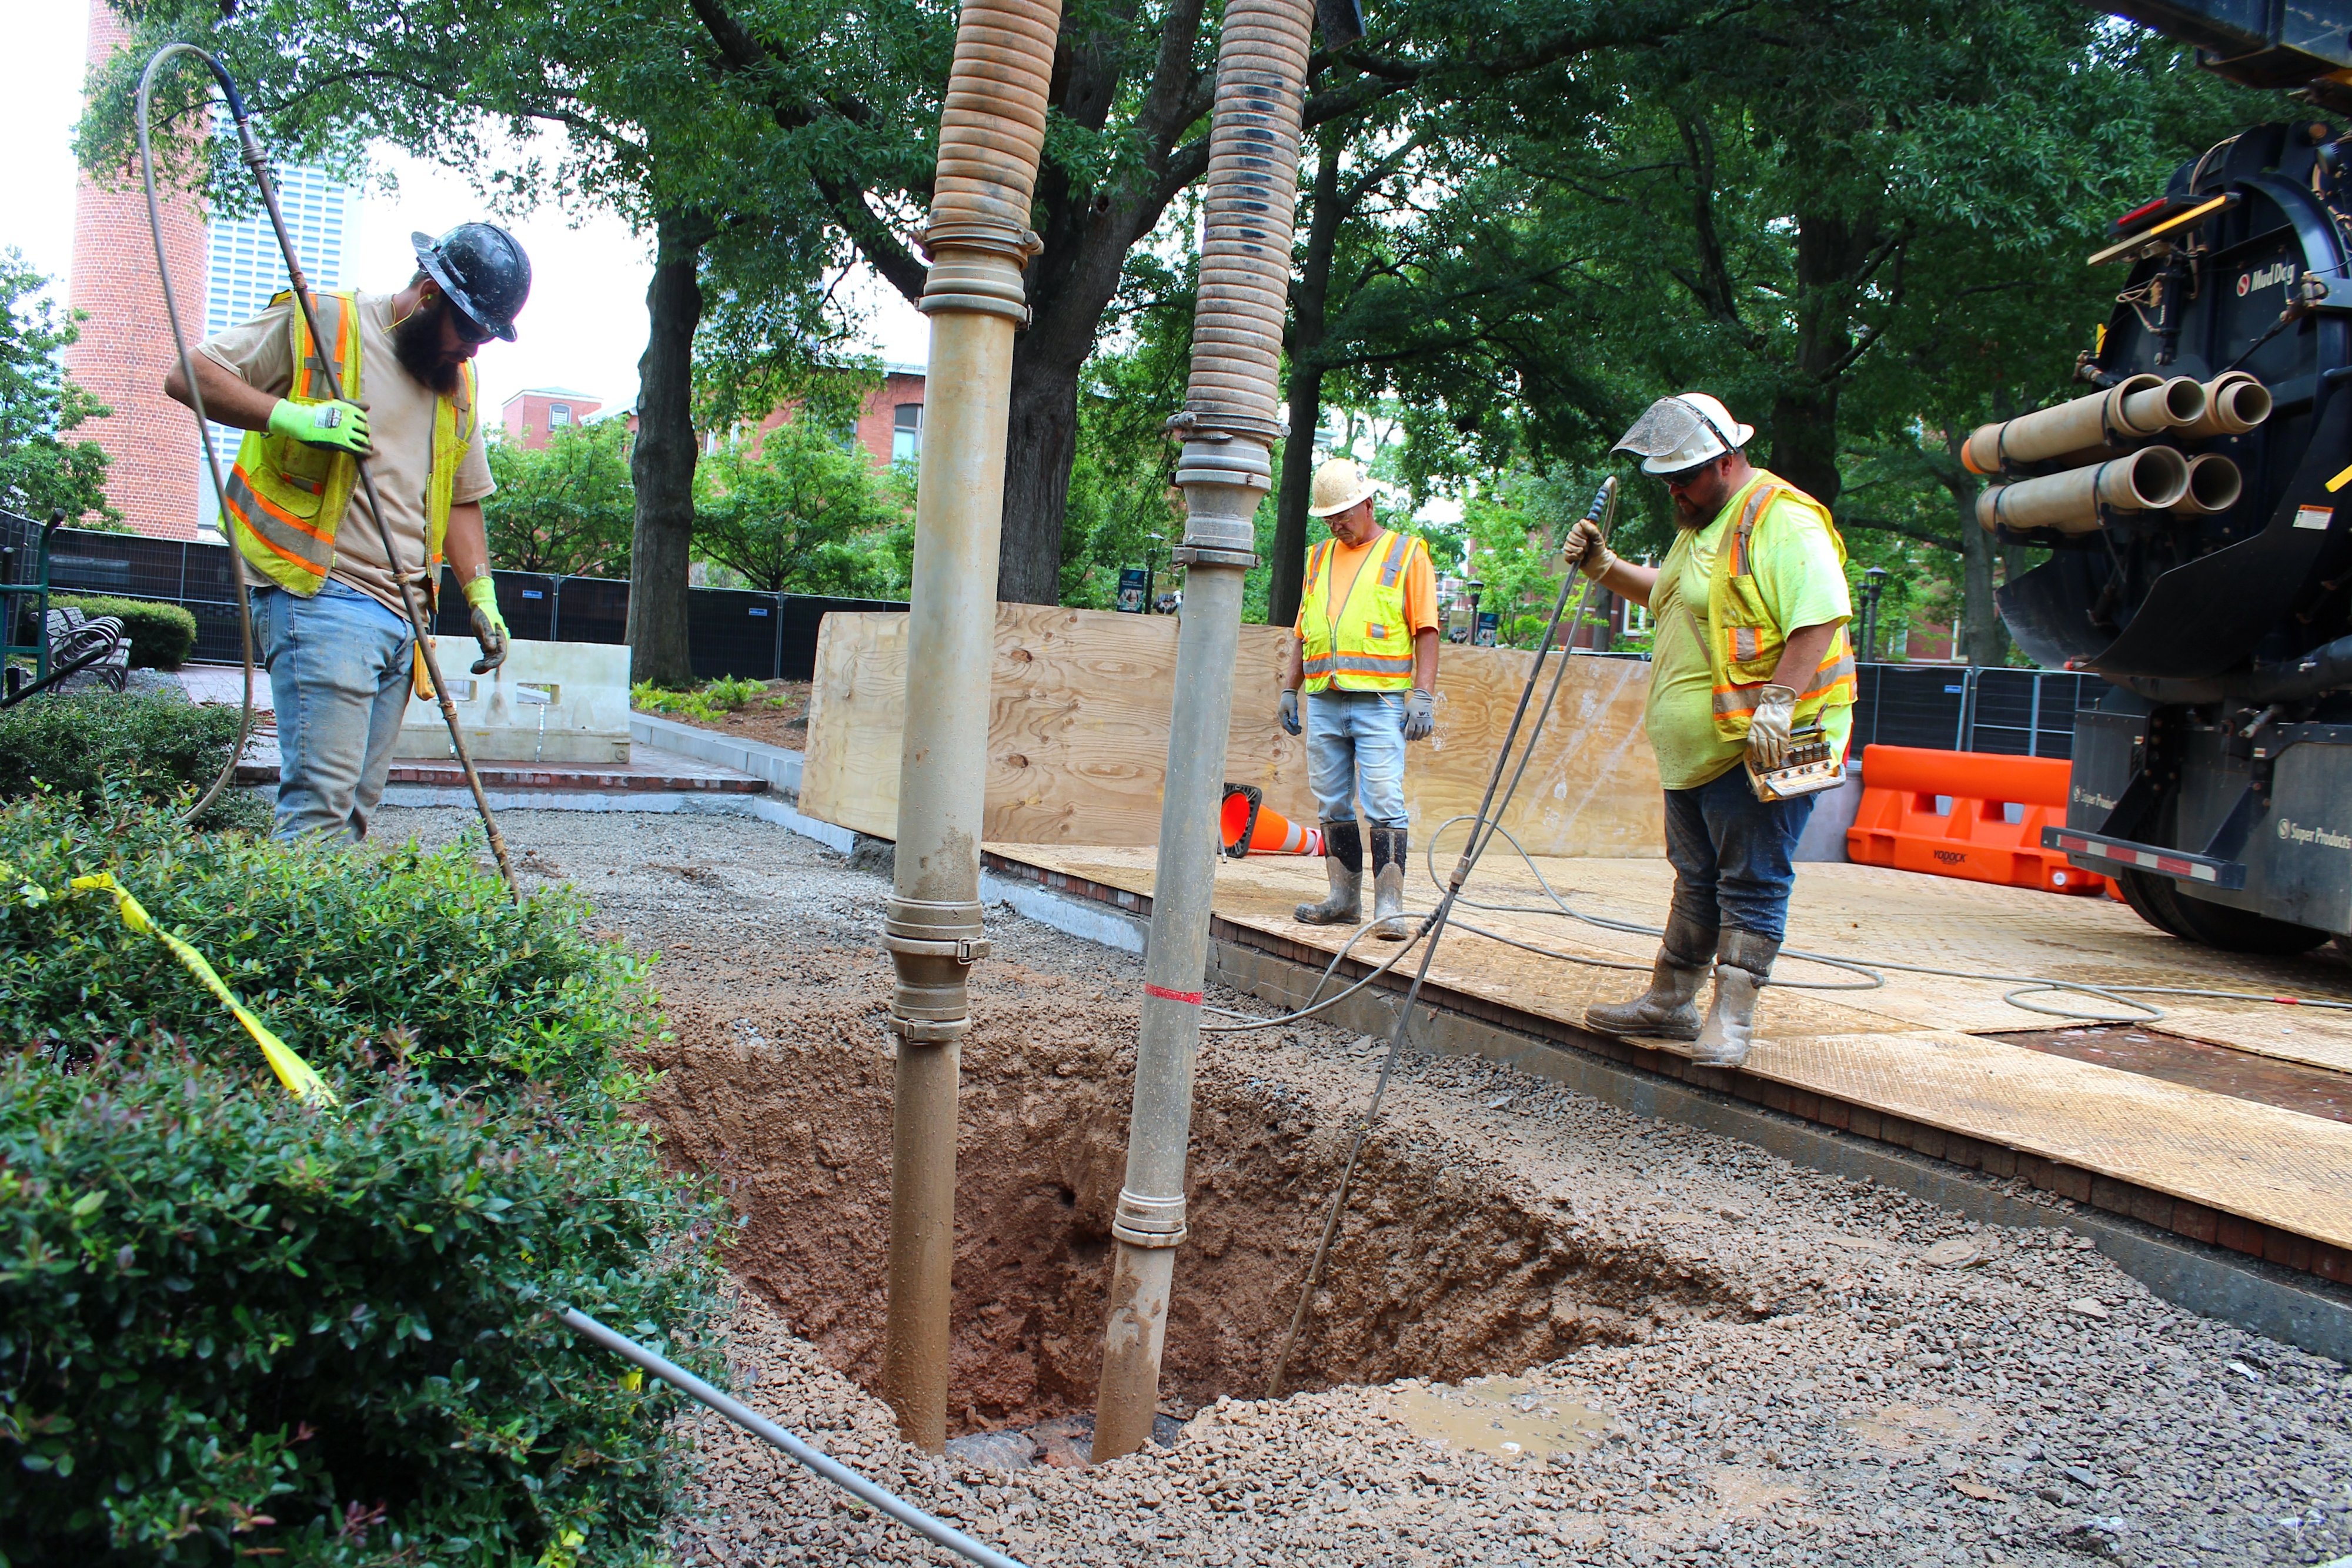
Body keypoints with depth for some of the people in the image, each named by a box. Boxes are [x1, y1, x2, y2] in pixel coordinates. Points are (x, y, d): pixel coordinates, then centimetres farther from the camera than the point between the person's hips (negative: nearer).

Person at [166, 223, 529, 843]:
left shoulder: (458, 383, 21)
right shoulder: (322, 324, 0)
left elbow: (461, 499, 27)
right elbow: (187, 376, -4)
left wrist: (482, 597, 14)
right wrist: (290, 416, -18)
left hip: (404, 617, 7)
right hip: (323, 600, -7)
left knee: (357, 805, 5)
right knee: (321, 801, -13)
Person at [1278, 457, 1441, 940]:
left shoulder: (1407, 553, 5)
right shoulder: (1319, 559, 19)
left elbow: (1426, 630, -1)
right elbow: (1302, 633, 24)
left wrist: (1423, 694, -9)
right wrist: (1289, 690, 17)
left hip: (1381, 703, -5)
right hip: (1324, 704, 5)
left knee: (1384, 805, -10)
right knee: (1331, 805, 6)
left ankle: (1389, 908, -9)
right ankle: (1344, 899, 14)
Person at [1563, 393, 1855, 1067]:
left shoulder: (1783, 520, -14)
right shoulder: (1701, 525, 19)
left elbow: (1819, 621, -23)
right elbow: (1667, 596, 34)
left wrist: (1777, 701, -29)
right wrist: (1603, 567, 19)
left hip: (1761, 751, -10)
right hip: (1695, 750, 10)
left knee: (1751, 882, -5)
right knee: (1697, 880, 17)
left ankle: (1732, 1019, 1)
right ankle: (1670, 1002, 26)